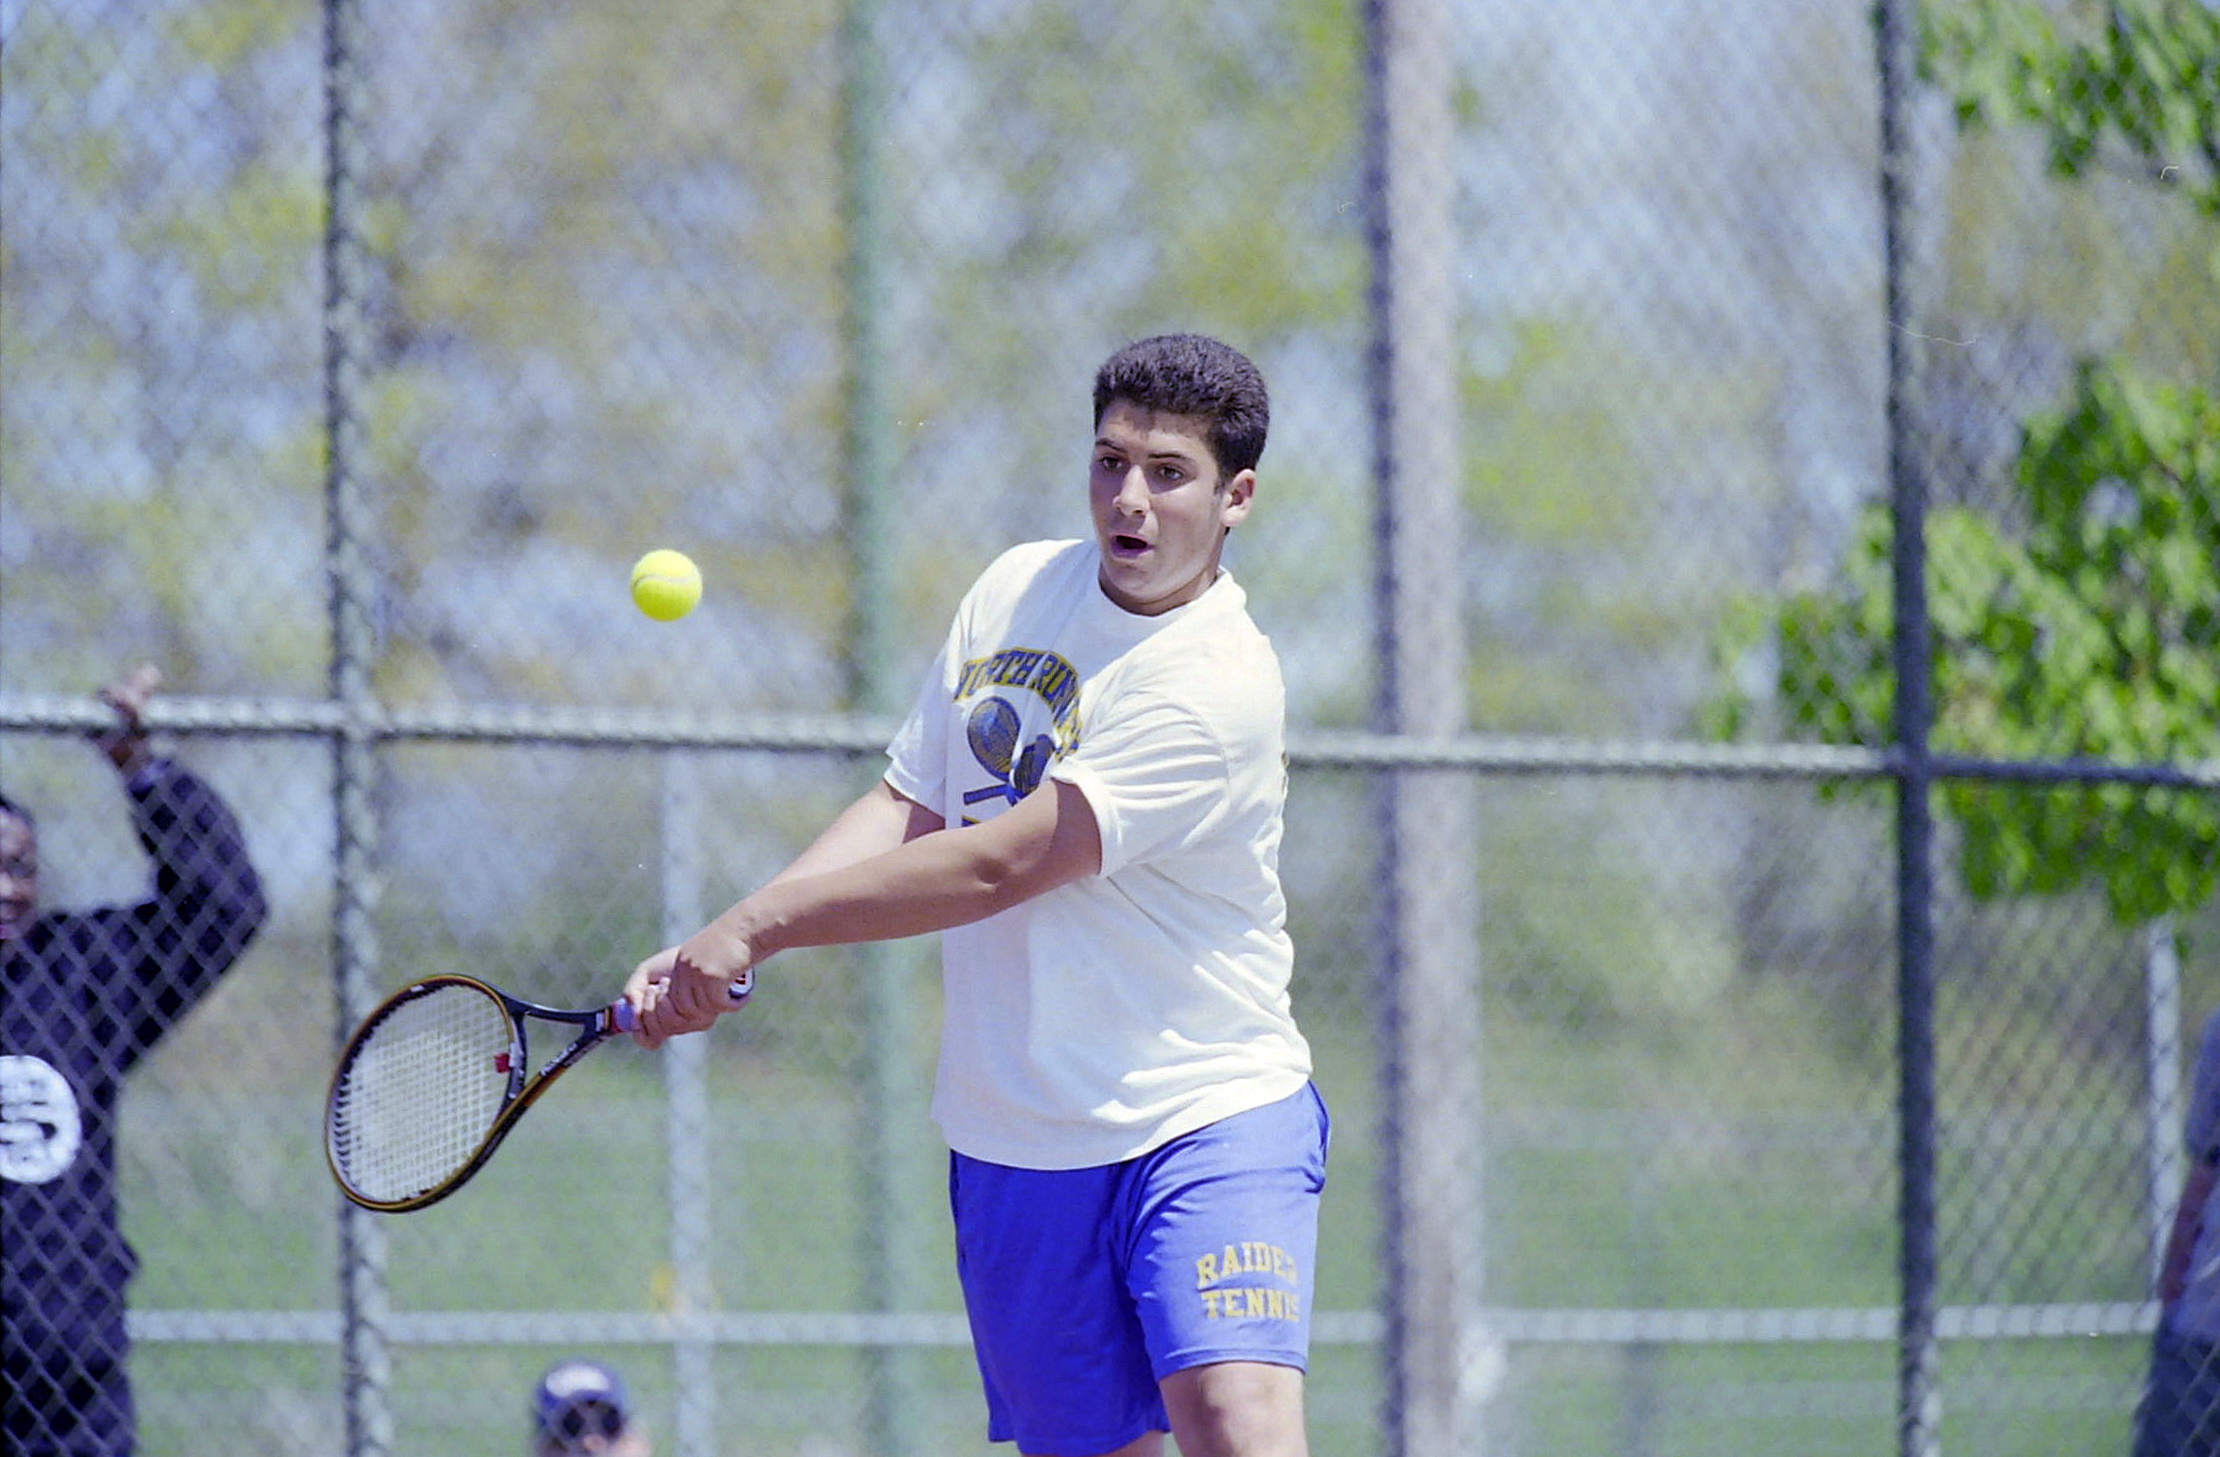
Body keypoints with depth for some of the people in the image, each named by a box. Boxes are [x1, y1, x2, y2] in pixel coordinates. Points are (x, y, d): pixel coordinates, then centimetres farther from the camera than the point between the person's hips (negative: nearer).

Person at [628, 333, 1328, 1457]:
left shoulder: (1221, 688, -18)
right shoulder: (1015, 591, 6)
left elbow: (996, 866, -20)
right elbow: (907, 809, 12)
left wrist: (757, 929, -15)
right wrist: (709, 954, -1)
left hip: (1210, 1121, -6)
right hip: (1013, 1148, 6)